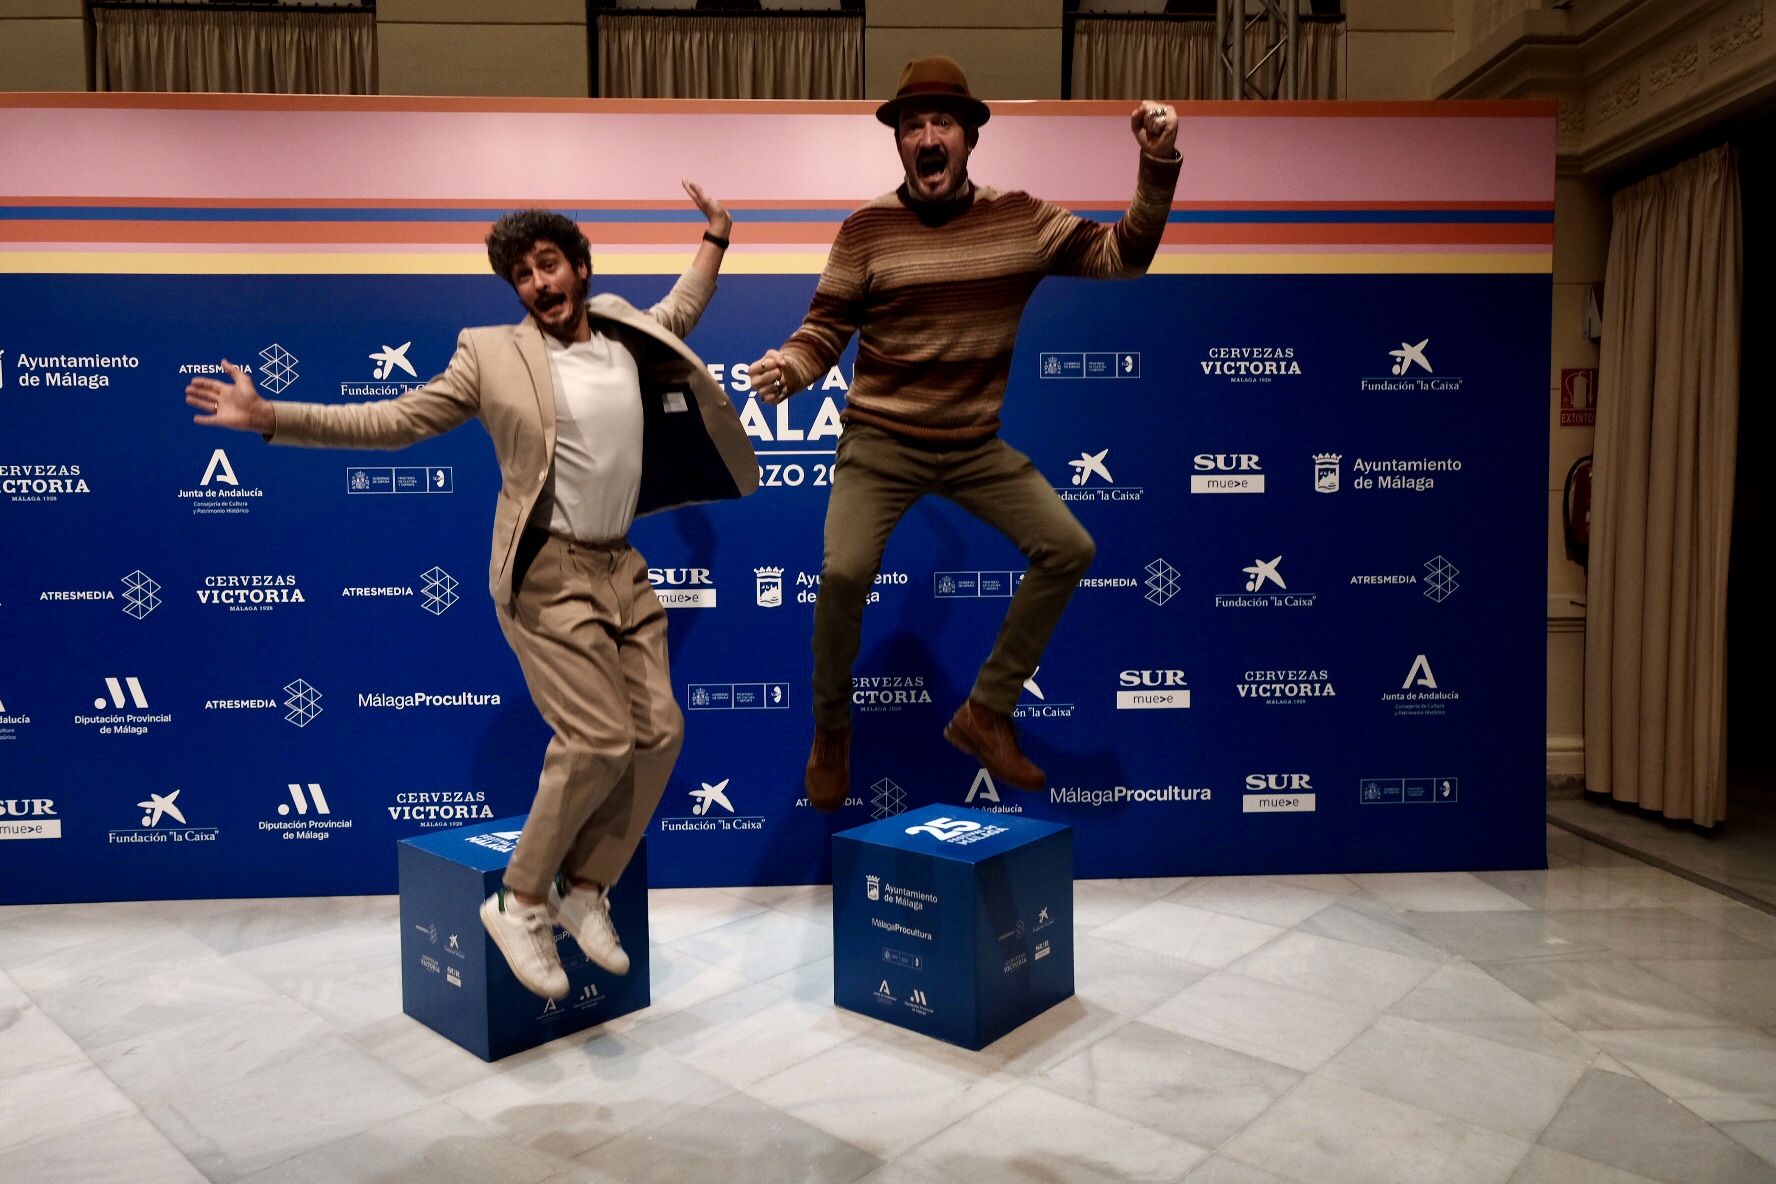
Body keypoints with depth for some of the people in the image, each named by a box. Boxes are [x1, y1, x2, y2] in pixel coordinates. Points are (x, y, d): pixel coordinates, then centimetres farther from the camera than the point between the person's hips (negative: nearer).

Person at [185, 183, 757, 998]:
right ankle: (521, 902, 6)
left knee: (658, 731, -1)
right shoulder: (491, 353, -2)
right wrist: (269, 418, -6)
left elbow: (680, 313, 33)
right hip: (548, 574, -6)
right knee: (598, 739, -15)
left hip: (622, 570, 6)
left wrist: (715, 238, 33)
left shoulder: (633, 334, 10)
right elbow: (395, 421, 0)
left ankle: (586, 890, 16)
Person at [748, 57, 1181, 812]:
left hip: (977, 445, 3)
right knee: (844, 573, -23)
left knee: (1068, 549, -5)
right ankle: (832, 731, 5)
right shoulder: (867, 229, -6)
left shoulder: (1020, 220, 0)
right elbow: (824, 331, -4)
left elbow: (1122, 256, 2)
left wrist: (1158, 166, -10)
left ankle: (986, 715, 10)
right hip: (880, 443, -3)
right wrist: (788, 366, -26)